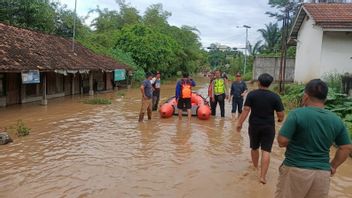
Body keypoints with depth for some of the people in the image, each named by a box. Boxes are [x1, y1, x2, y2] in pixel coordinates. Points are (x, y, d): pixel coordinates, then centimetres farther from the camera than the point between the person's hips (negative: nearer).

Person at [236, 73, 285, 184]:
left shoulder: (252, 94, -6)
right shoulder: (275, 97, -6)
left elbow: (246, 110, -11)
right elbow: (281, 114, -6)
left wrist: (239, 123, -7)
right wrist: (280, 120, 16)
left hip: (254, 126, 2)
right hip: (268, 127, -1)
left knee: (254, 148, 21)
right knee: (266, 151, 0)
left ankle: (255, 168, 41)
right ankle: (263, 176, -3)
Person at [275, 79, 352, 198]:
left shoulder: (297, 114, -14)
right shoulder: (336, 120, 2)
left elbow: (282, 142, -16)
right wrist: (333, 166, 17)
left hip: (296, 170, -4)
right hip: (323, 173, 4)